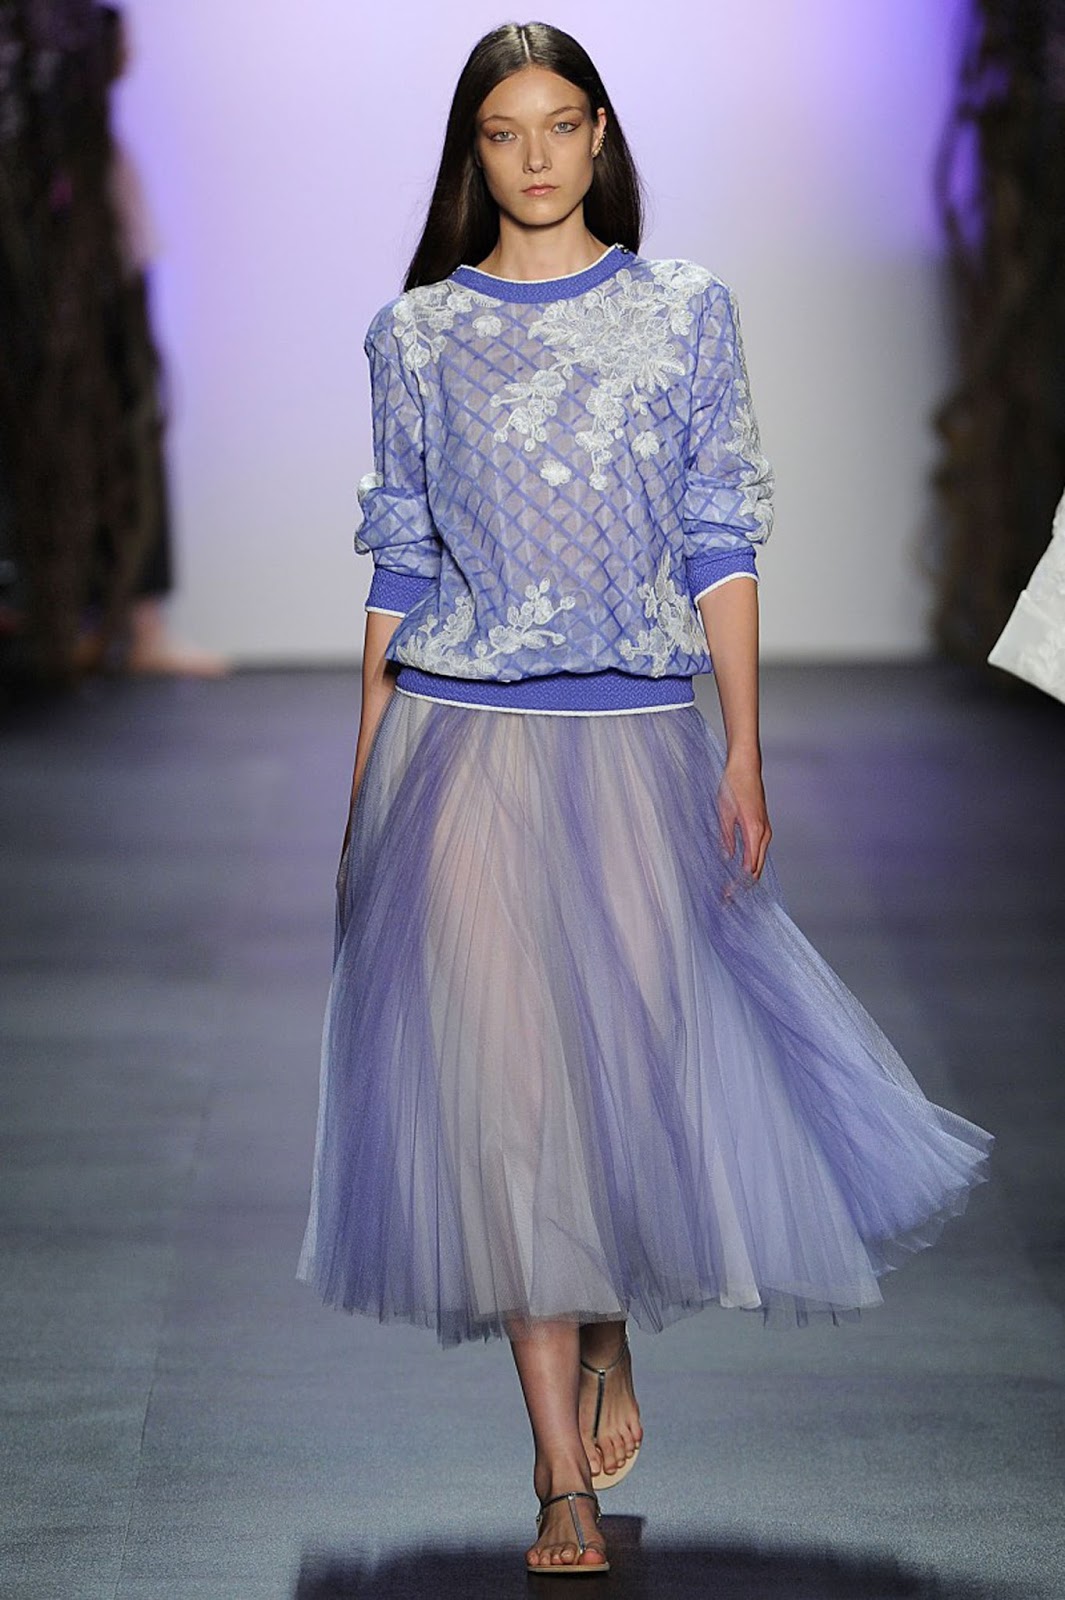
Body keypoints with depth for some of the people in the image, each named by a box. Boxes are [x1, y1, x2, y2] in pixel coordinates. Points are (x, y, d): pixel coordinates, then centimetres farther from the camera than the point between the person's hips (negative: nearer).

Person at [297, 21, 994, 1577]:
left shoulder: (685, 310, 5)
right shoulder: (419, 334, 6)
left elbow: (722, 543, 4)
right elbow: (399, 563, 9)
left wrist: (744, 748, -2)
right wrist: (368, 775, 6)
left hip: (638, 745, 0)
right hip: (463, 746, 0)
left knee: (645, 1057, -3)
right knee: (504, 1082, -4)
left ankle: (609, 1322, 31)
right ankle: (564, 1477, 3)